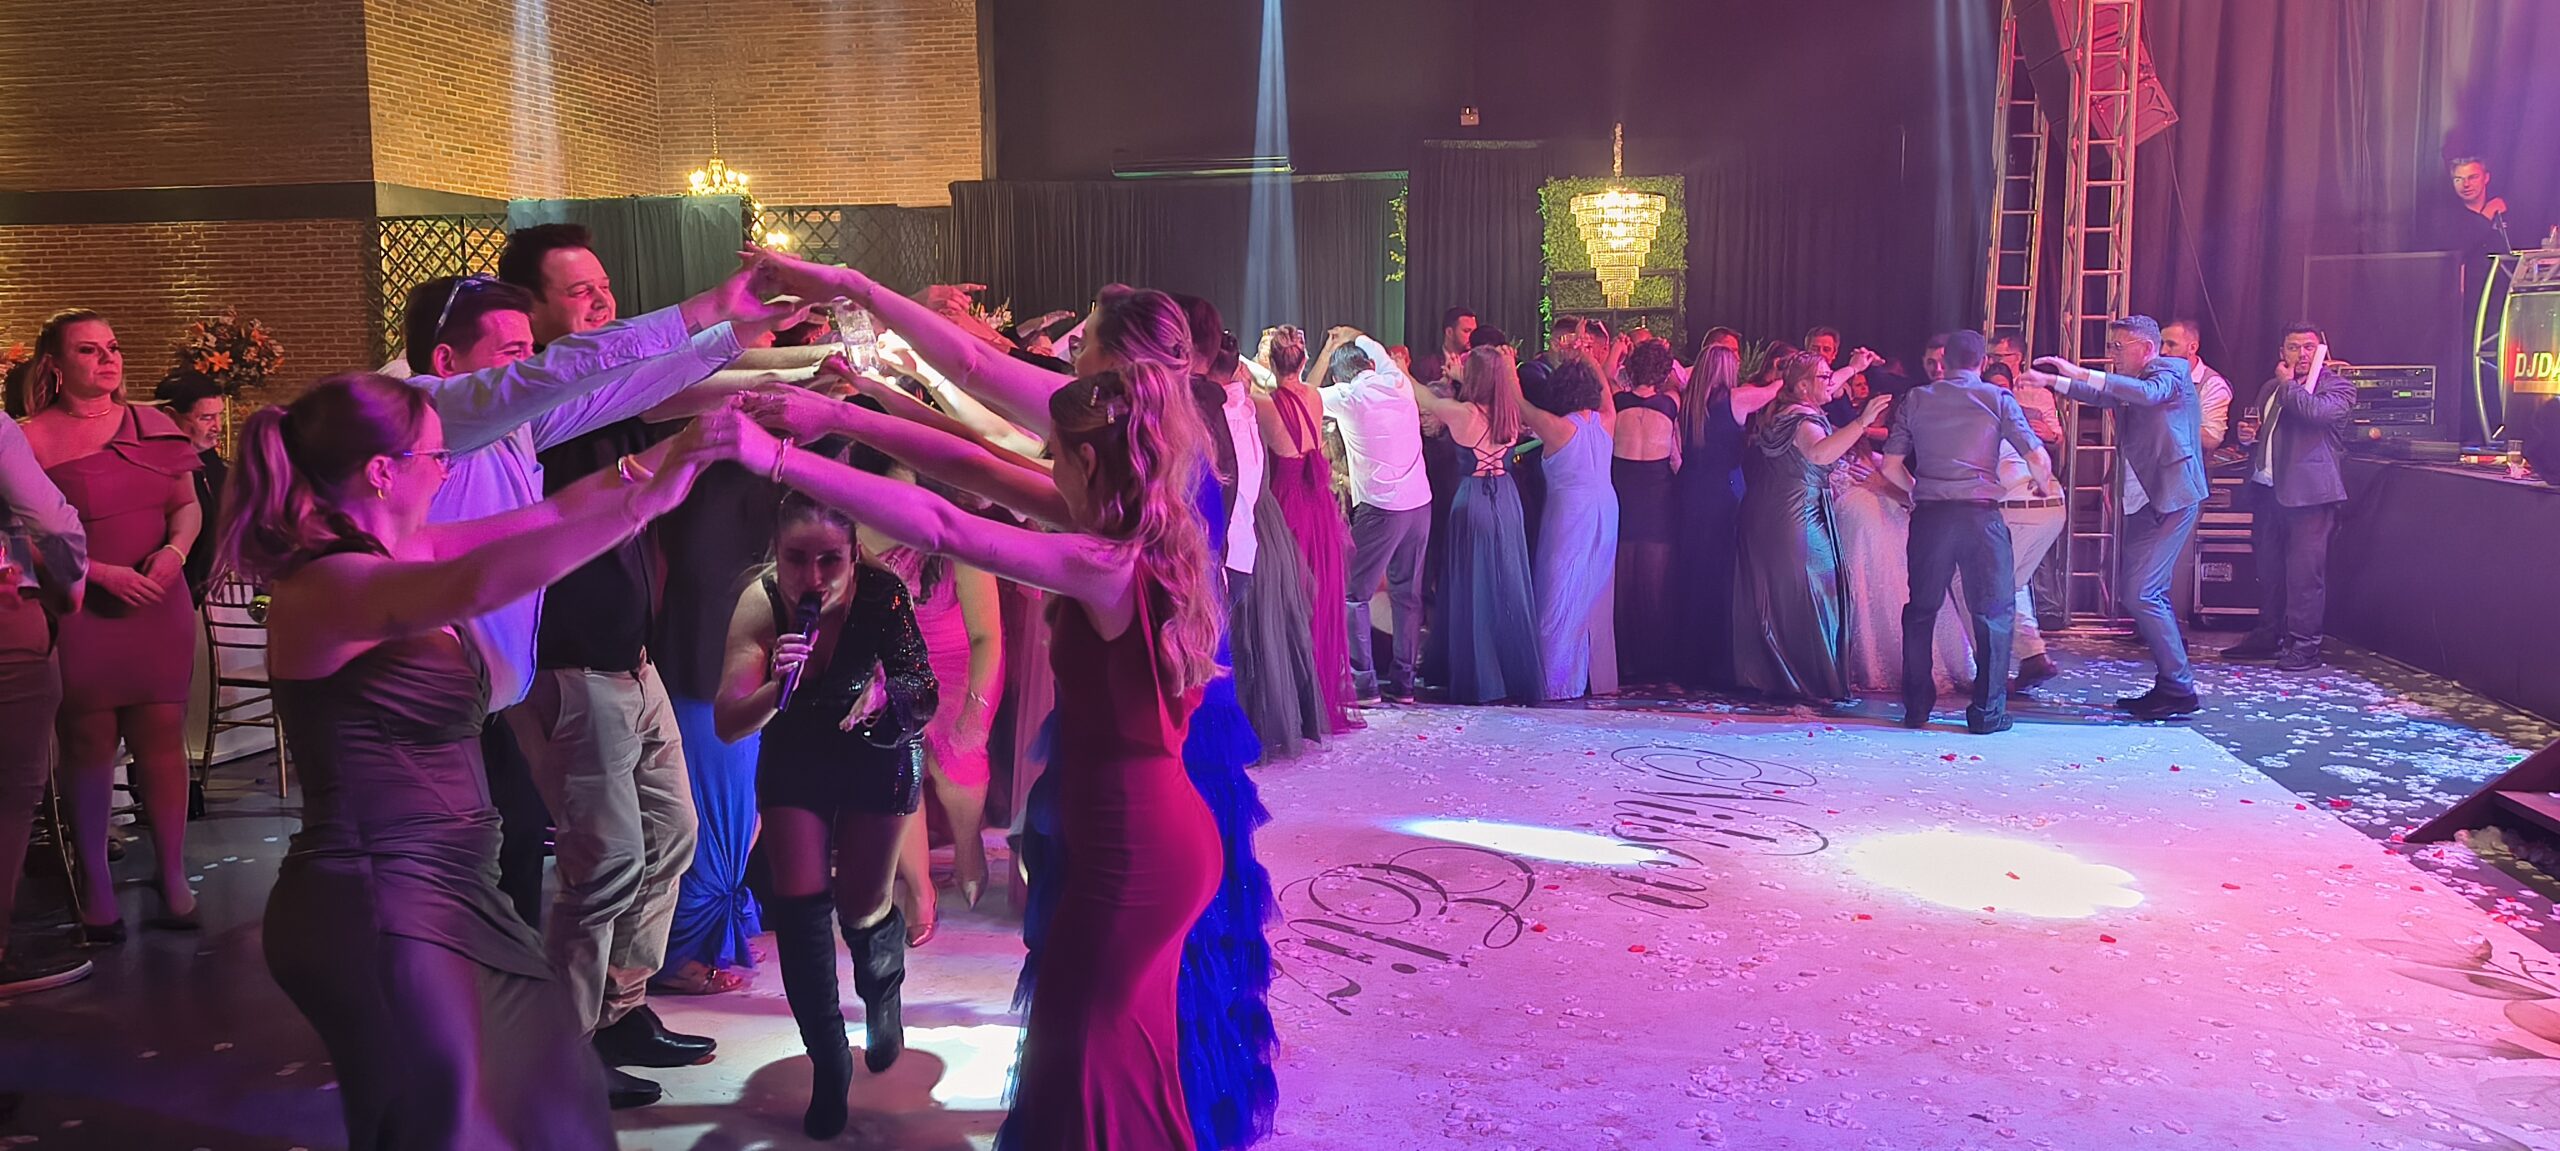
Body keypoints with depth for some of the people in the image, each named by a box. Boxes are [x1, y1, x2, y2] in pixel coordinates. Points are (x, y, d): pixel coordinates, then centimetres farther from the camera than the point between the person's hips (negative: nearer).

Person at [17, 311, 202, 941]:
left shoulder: (152, 424, 10)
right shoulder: (34, 439, -3)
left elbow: (189, 505, 14)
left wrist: (175, 550, -6)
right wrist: (103, 573, -16)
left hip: (159, 604, 3)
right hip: (78, 611, -3)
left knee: (162, 736, 3)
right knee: (88, 744, 2)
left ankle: (173, 879, 12)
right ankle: (95, 888, 14)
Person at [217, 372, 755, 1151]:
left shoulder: (399, 555, 7)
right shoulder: (321, 586, -20)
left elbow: (548, 515, 11)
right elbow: (476, 587, -38)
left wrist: (667, 455, 5)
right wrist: (646, 498, -38)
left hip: (441, 892, 10)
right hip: (376, 912, -9)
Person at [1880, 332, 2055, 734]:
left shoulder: (1917, 399, 9)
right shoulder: (1997, 399, 4)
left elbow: (1891, 465, 6)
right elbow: (2038, 458, -2)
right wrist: (2044, 487, 19)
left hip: (1929, 515, 2)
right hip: (1980, 514, -2)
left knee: (1921, 610, 13)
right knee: (1994, 612, 7)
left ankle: (1916, 708, 15)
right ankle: (1987, 712, 5)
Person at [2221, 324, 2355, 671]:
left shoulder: (2338, 387, -1)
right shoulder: (2273, 388, 20)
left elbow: (2316, 411, -23)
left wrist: (2288, 383, -6)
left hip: (2308, 490, -7)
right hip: (2267, 487, 7)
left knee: (2305, 570, -7)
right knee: (2269, 568, 12)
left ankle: (2304, 644, -3)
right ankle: (2269, 636, 21)